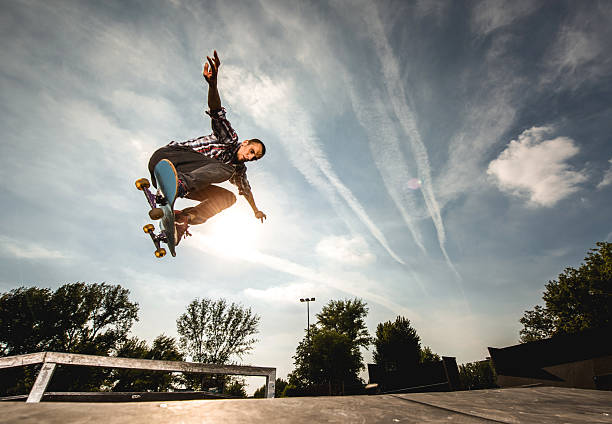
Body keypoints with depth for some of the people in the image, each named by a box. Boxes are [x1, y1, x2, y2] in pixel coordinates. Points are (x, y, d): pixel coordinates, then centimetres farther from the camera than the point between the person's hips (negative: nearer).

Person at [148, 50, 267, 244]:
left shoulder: (239, 169, 18)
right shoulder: (230, 138, -1)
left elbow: (245, 189, 34)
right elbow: (217, 113, -19)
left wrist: (256, 210, 44)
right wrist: (213, 83, -38)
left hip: (192, 180, 7)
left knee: (228, 197, -11)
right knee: (224, 169, -29)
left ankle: (183, 218, -30)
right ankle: (177, 186, -53)